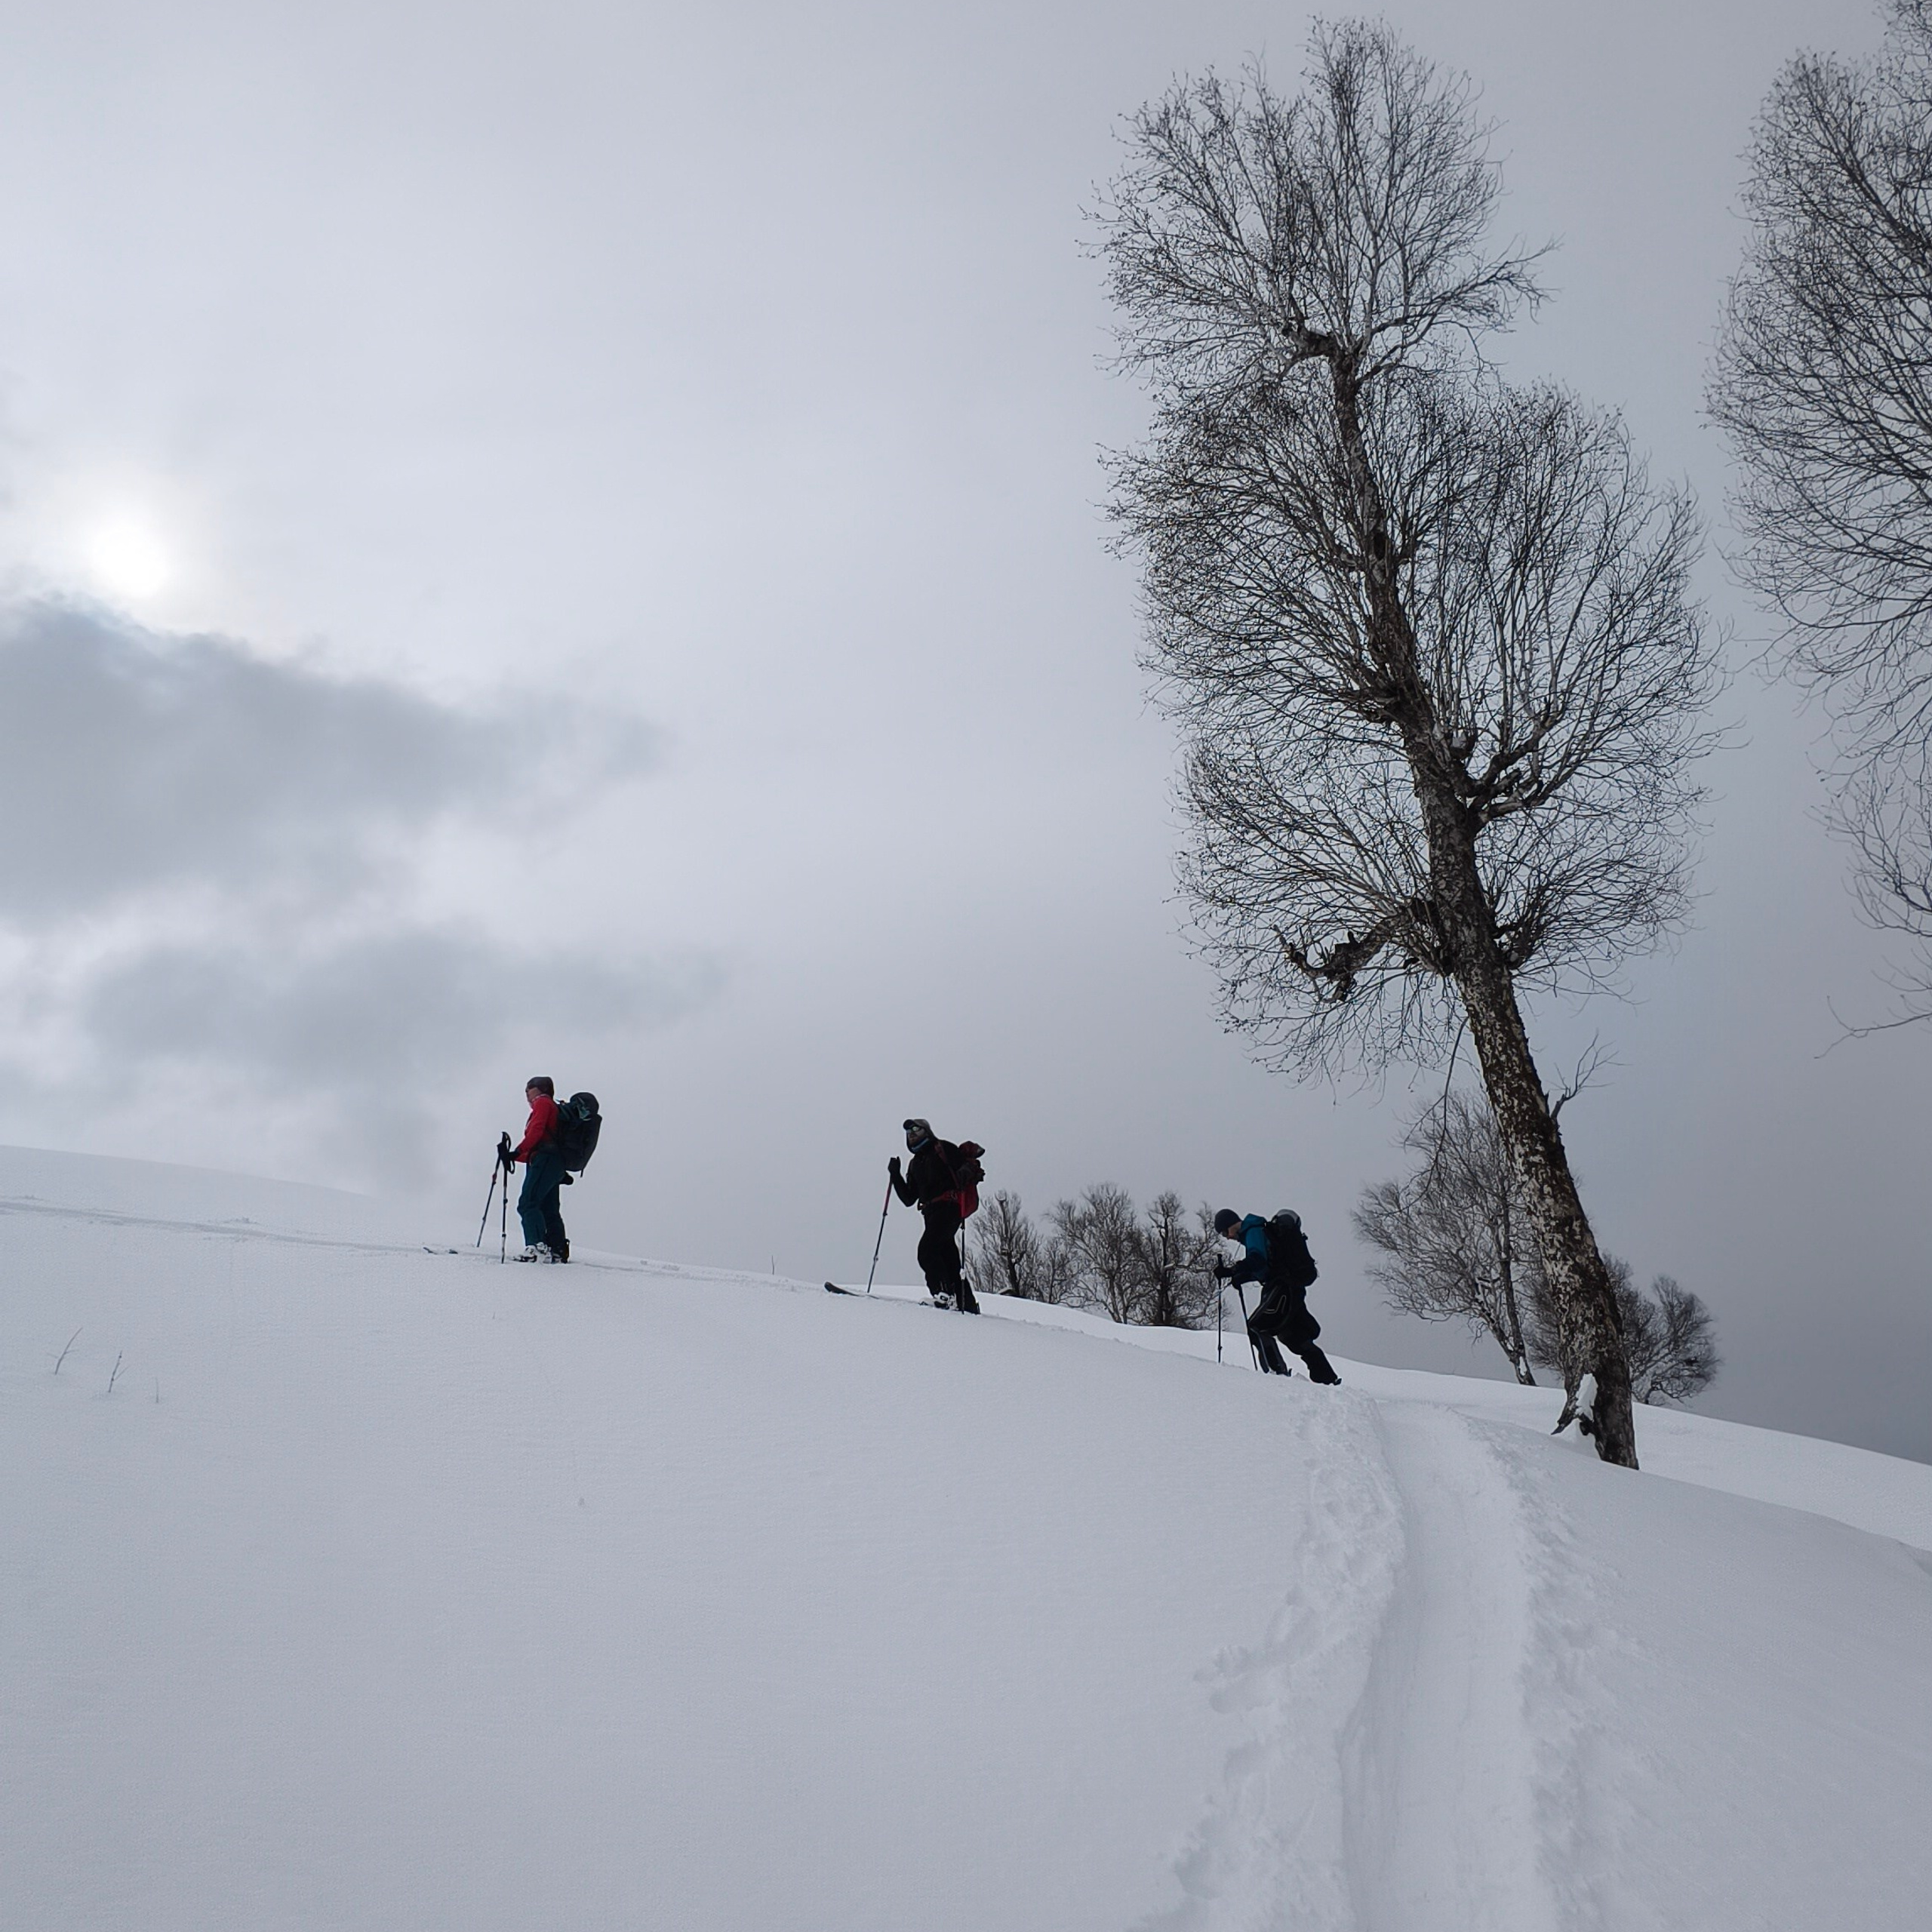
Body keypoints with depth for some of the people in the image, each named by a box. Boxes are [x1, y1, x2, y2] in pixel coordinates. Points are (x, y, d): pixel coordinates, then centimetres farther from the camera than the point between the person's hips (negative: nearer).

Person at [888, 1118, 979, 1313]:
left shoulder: (942, 1149, 6)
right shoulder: (915, 1164, 25)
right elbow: (909, 1199, 20)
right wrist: (895, 1175, 11)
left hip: (949, 1207, -7)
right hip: (932, 1214, 7)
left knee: (927, 1249, -22)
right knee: (948, 1260, 4)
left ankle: (944, 1294, -27)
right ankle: (968, 1304, 7)